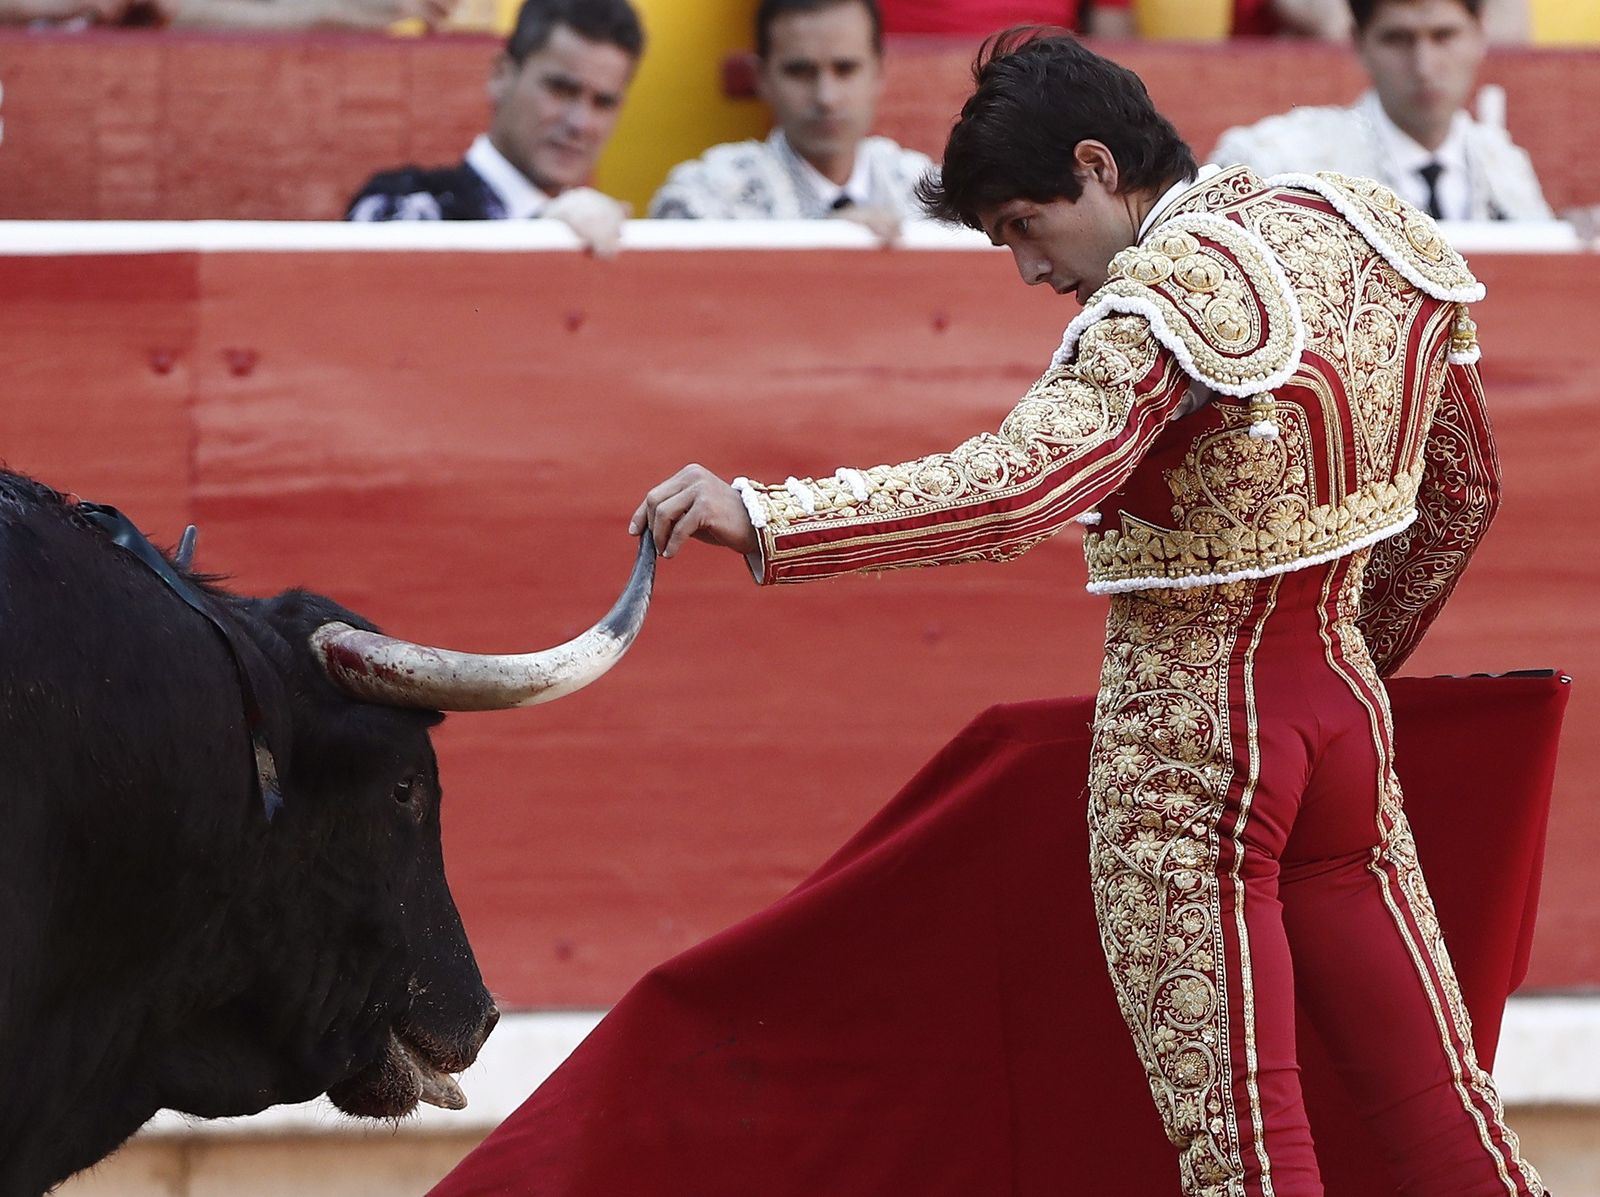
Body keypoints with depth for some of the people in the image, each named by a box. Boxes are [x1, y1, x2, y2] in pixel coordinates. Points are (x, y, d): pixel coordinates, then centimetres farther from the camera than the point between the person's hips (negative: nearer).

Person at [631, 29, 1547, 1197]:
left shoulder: (1166, 304, -19)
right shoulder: (1372, 233, 4)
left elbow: (1015, 487, -34)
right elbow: (1464, 492, 15)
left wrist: (759, 519, -35)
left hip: (1184, 745, -7)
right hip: (1345, 706, 7)